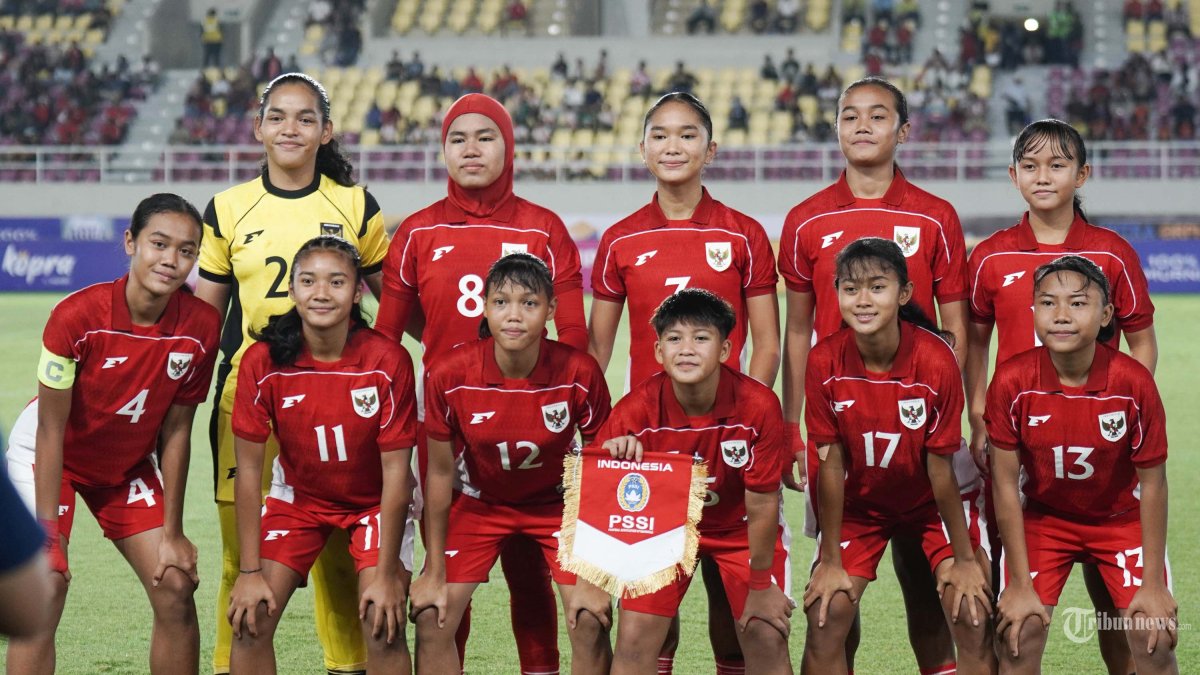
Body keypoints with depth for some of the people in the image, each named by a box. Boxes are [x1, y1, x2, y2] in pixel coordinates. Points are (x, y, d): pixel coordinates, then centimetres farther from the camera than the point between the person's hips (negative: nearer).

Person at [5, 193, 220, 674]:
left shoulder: (201, 327, -20)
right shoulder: (76, 316, -30)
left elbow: (175, 432, -9)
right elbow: (51, 430, -22)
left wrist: (172, 534, -6)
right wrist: (47, 535, -23)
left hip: (129, 463, 4)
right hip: (50, 456, -4)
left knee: (176, 589, -4)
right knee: (46, 586, -19)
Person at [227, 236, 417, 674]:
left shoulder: (388, 361, -25)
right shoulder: (262, 362, -21)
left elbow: (395, 472, -18)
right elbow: (249, 470, -14)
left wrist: (386, 573, -19)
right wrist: (249, 572, -15)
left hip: (374, 501, -2)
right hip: (297, 494, 2)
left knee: (384, 624, -16)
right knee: (250, 617, -10)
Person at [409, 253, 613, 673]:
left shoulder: (579, 373, -26)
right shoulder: (448, 375, -24)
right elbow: (440, 474, -10)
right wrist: (434, 573, -6)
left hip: (558, 502, 0)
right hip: (479, 502, 1)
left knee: (591, 623, -13)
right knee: (431, 621, -8)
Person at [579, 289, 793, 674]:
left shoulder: (758, 406, -28)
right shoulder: (636, 411, -26)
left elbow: (761, 505, -19)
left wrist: (761, 587, -11)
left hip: (739, 528, 0)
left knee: (768, 639, -8)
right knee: (634, 641, -8)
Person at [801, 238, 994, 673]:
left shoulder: (935, 360, -25)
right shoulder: (825, 362, -20)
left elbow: (940, 466, -17)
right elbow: (831, 463, -13)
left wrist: (965, 558, -11)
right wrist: (831, 560, -9)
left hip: (930, 502, -1)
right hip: (860, 502, 1)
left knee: (973, 618, -12)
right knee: (826, 616, -11)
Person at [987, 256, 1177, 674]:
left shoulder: (1134, 382, -24)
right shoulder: (1012, 381, -23)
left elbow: (1152, 483, -14)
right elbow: (1006, 484, -14)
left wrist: (1153, 585, -11)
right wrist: (1020, 585, -12)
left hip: (1122, 518, 0)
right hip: (1043, 517, 0)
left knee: (1154, 640, -9)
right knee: (1017, 635, -11)